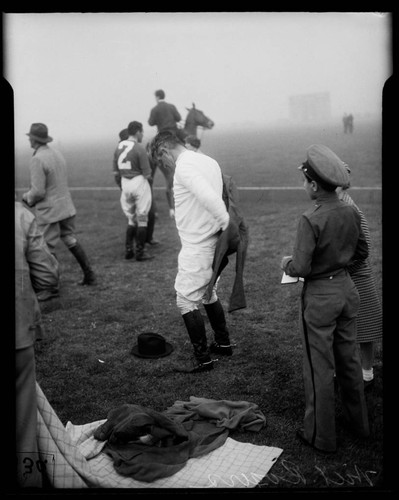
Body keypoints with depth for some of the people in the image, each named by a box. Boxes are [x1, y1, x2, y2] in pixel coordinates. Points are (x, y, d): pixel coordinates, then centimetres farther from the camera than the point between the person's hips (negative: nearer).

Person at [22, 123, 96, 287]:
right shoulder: (57, 154, 6)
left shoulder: (37, 159, -19)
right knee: (71, 241, 18)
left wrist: (27, 198, 1)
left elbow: (38, 192, -21)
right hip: (66, 207, 8)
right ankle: (90, 275, 20)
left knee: (48, 250, 4)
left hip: (48, 212, -8)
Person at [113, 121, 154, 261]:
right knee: (142, 219, 4)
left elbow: (116, 172, 10)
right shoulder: (139, 148, -14)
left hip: (125, 184, 6)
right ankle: (140, 252, 7)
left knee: (131, 219, 18)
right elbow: (147, 174, -13)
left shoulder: (119, 148, 5)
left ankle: (128, 250, 16)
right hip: (139, 183, -6)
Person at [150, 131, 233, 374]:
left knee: (186, 301, 2)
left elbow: (209, 198, -31)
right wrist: (226, 227, 3)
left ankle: (203, 359, 9)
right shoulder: (209, 161, 12)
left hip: (197, 248, -9)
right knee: (208, 294, 24)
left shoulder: (184, 167, -17)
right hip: (213, 242, 9)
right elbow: (216, 196, 8)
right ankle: (223, 344, 35)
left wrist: (227, 225, -24)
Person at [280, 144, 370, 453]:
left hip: (320, 296, -7)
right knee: (349, 359, 21)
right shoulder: (351, 213, -2)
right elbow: (362, 252, 10)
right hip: (347, 289, 7)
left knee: (320, 367, 7)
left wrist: (286, 263, -2)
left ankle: (321, 436, 21)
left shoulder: (311, 220, -23)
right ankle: (358, 422, 38)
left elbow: (301, 268, -23)